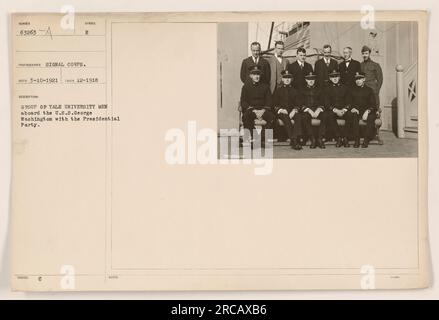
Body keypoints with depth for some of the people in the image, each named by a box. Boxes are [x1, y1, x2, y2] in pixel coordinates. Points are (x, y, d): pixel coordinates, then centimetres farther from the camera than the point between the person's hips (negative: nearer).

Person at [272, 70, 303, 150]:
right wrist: (281, 110, -11)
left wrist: (294, 110, -9)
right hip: (281, 112, -2)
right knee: (286, 118, -36)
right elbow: (275, 104, 8)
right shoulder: (278, 89, 12)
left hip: (292, 111, 2)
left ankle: (294, 139, -41)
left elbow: (297, 103, 12)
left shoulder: (294, 90, 18)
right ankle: (294, 141, -39)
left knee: (299, 117, -32)